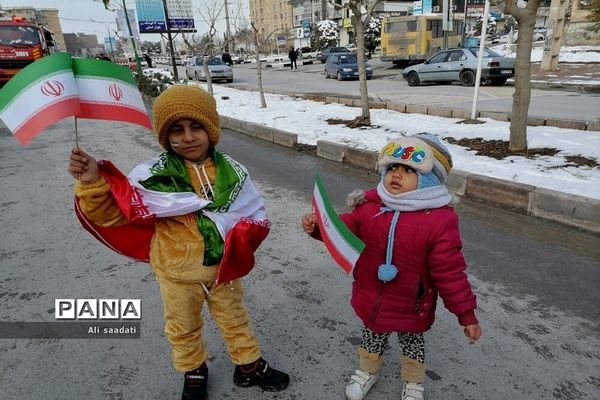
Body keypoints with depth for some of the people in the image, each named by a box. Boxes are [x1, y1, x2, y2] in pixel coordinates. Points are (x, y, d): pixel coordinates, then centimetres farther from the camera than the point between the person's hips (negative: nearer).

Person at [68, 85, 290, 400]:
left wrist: (239, 241, -20)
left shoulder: (231, 171, -12)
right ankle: (193, 373, 50)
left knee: (234, 318, 23)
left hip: (223, 266, 2)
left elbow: (255, 215, -4)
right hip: (176, 271, -1)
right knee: (183, 328, 22)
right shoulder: (153, 175, -19)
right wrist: (93, 183, -33)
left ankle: (249, 365, 47)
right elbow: (113, 211, -15)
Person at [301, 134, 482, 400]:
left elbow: (449, 272, -16)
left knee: (412, 343, 24)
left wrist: (466, 313, -13)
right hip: (371, 299, 3)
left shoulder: (440, 221, -22)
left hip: (412, 306, -3)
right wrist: (317, 226, -17)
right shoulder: (369, 206, -11)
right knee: (371, 336, 27)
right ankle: (367, 371, 56)